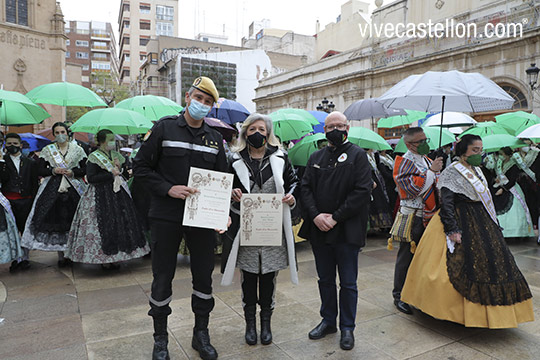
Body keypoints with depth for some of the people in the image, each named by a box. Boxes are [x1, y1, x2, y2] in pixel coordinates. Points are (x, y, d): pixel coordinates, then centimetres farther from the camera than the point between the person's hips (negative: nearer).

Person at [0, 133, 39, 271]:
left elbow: (35, 183, 6)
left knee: (26, 230, 5)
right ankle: (16, 258, 12)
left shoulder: (30, 163, 7)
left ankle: (24, 258, 16)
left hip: (25, 200, 0)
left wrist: (33, 200, -1)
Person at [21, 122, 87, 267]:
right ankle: (61, 255, 6)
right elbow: (40, 170, 6)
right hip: (53, 190, 1)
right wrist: (53, 171, -10)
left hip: (74, 189, 0)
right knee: (56, 220, -3)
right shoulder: (47, 150, 9)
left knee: (74, 221, -1)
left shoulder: (78, 149, 7)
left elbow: (85, 170, 4)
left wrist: (72, 172, -12)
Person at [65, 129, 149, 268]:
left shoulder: (116, 155, 14)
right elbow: (91, 178, -15)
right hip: (101, 196, -6)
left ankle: (115, 257, 11)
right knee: (103, 224, -6)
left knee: (120, 222, 3)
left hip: (118, 193, 6)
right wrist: (111, 174, -15)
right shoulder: (93, 157, -5)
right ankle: (103, 257, 6)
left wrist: (119, 168, -2)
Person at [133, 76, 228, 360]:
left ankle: (201, 334, 29)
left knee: (204, 277, 10)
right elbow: (141, 167, -2)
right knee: (162, 278, 8)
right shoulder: (164, 128, -1)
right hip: (166, 218, -3)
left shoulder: (215, 139, 9)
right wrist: (168, 189, -15)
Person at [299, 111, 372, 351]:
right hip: (319, 230, 4)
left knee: (348, 283, 8)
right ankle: (328, 320, 34)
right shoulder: (316, 157, 11)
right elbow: (305, 188, 5)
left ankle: (347, 327, 26)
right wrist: (315, 215, -11)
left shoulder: (358, 155, -3)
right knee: (325, 279, 17)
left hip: (347, 230, -4)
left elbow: (363, 191, -12)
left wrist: (335, 217, -15)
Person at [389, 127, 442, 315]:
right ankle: (399, 296, 11)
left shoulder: (427, 159, 15)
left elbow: (436, 184, 26)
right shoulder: (405, 162, -11)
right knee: (407, 256, -1)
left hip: (429, 216, 8)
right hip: (412, 218, -8)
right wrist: (431, 171, -20)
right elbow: (411, 188, -24)